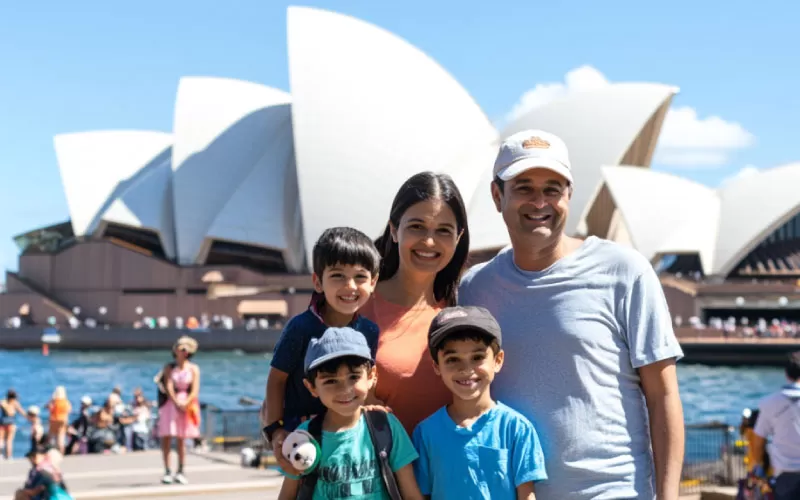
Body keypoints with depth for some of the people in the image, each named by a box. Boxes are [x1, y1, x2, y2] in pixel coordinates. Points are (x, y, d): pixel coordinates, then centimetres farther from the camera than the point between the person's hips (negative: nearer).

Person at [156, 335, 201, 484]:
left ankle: (180, 472, 7)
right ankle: (167, 471, -6)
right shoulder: (169, 368, 6)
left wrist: (185, 403, -16)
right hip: (170, 404, 0)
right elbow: (168, 387, -4)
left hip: (186, 405, 0)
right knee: (167, 437, -8)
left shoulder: (194, 369, 5)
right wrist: (177, 402, -16)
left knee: (181, 440, 3)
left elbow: (195, 391, -2)